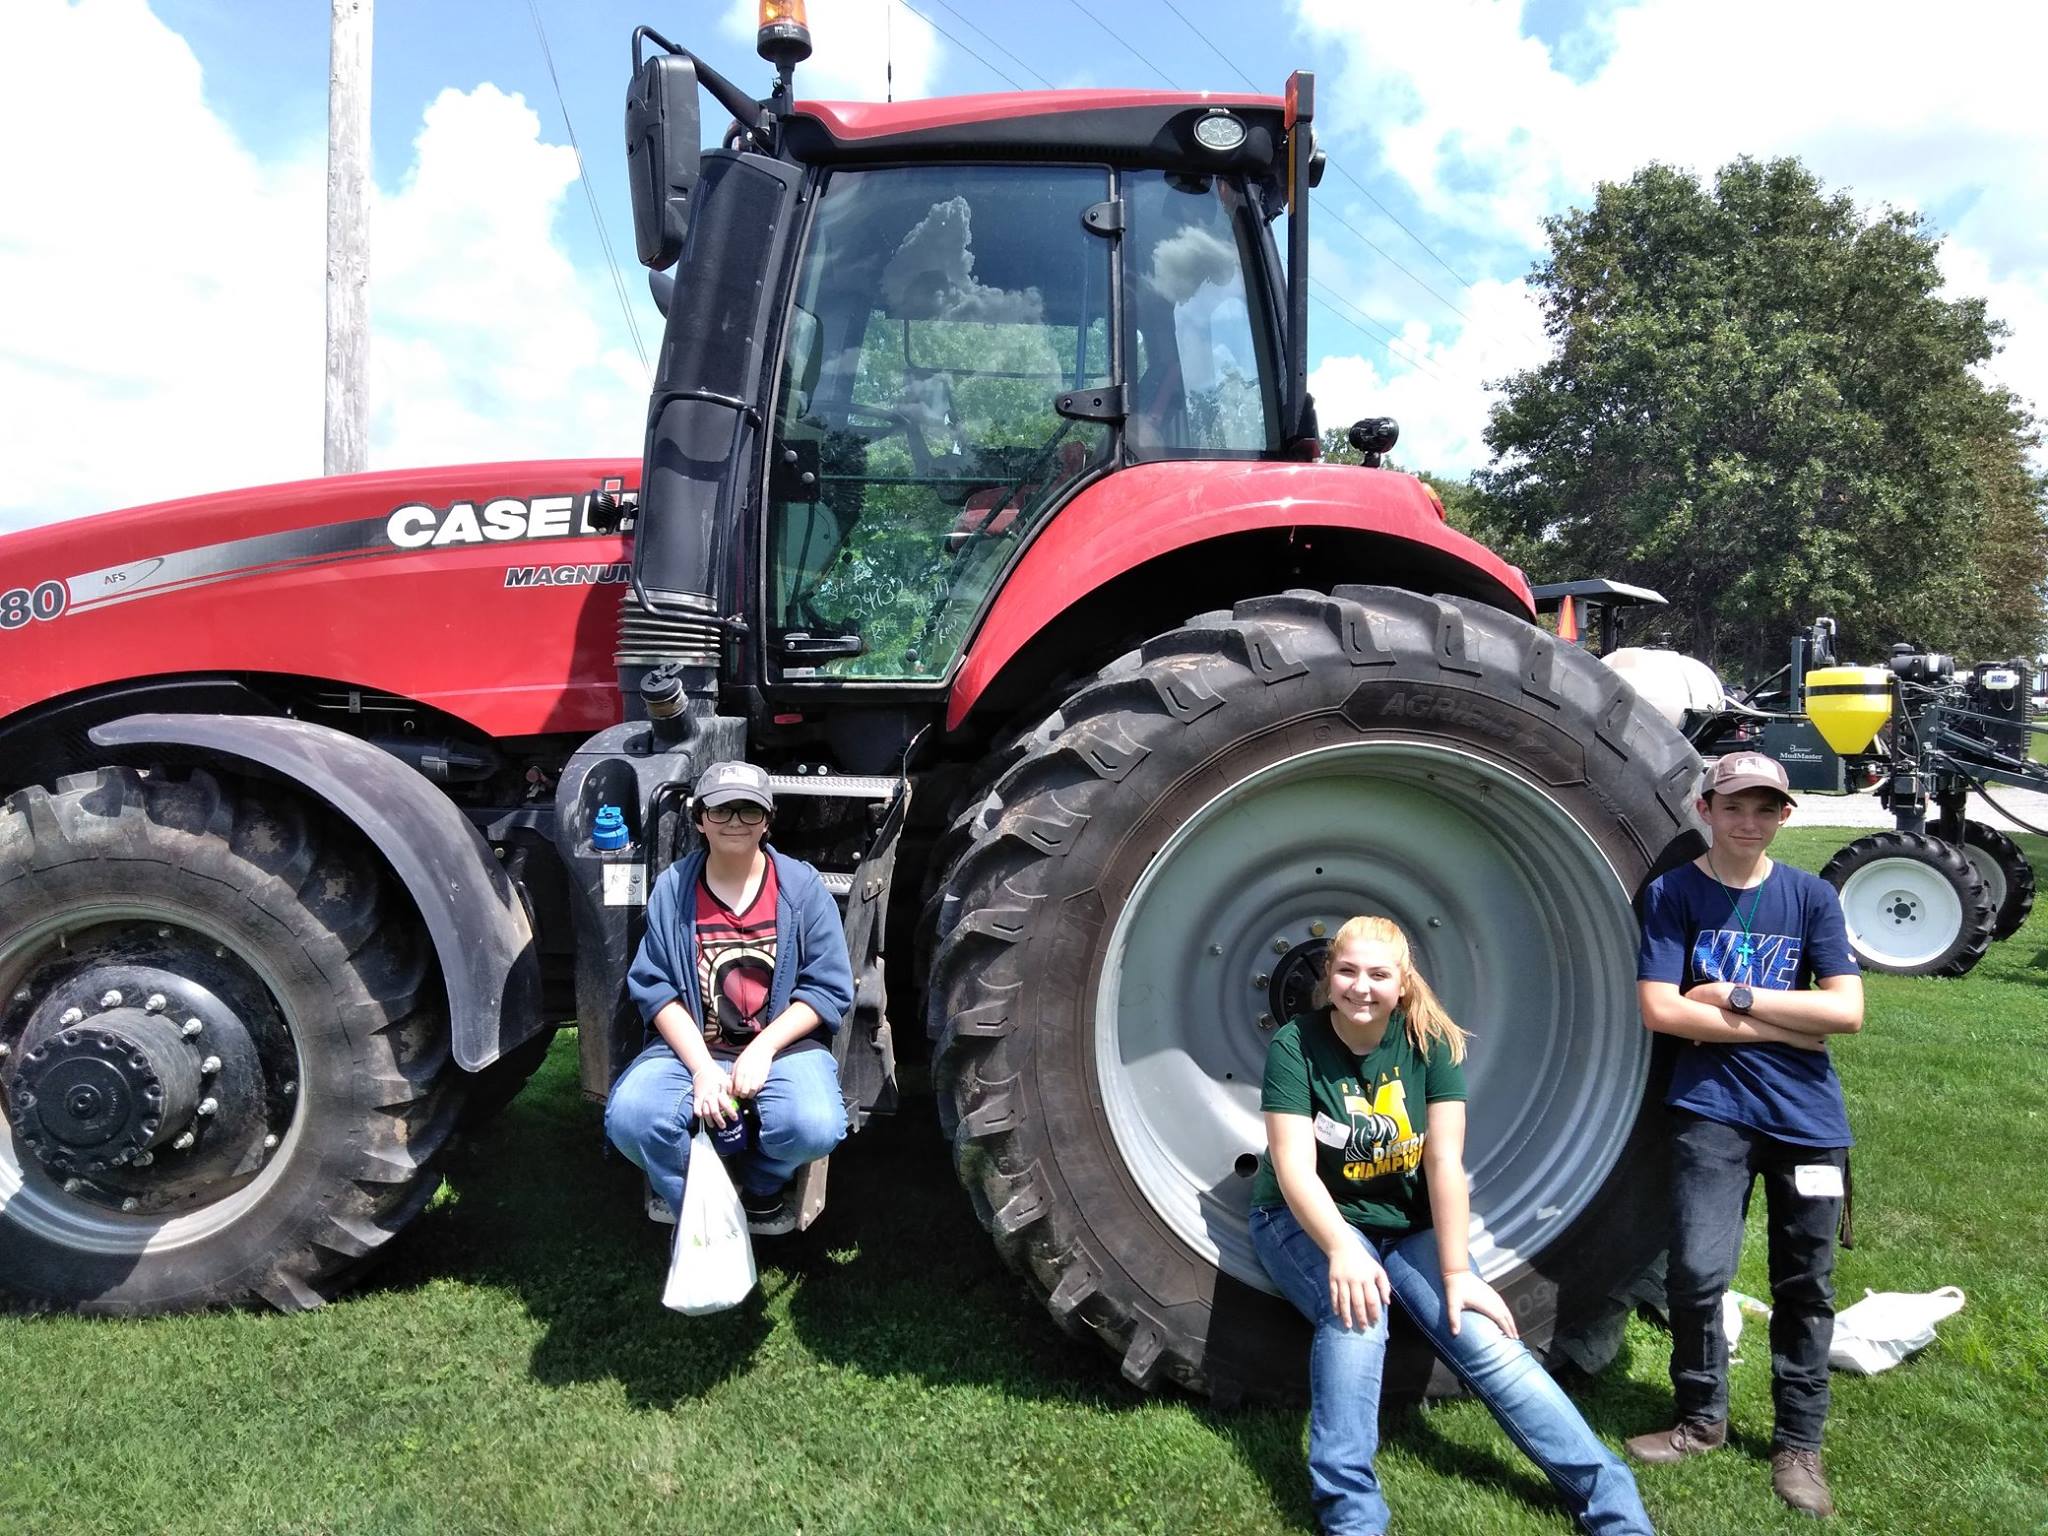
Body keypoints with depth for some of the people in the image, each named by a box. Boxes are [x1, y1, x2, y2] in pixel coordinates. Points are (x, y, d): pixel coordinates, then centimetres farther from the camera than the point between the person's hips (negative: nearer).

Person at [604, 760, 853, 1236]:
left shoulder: (802, 885, 0)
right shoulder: (672, 888, 2)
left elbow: (829, 988, -4)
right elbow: (655, 988, -4)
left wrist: (763, 1049, -17)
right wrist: (701, 1069, -18)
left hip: (784, 1044, 0)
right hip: (691, 1048, 1)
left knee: (813, 1127, -31)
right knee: (629, 1118, -29)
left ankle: (761, 1184, 9)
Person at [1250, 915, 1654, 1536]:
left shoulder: (1432, 1043, -8)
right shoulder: (1294, 1044, -14)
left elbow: (1445, 1163, -13)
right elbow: (1294, 1165, -21)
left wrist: (1456, 1274, -19)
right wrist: (1342, 1250, -36)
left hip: (1406, 1224, 2)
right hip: (1306, 1221, -2)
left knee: (1483, 1337, -18)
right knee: (1354, 1314, -32)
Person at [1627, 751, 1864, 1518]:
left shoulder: (1812, 896, 2)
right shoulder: (1673, 894, -3)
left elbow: (1846, 1010, -6)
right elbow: (1661, 1010, -11)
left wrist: (1734, 998, -12)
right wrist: (1785, 1027, -10)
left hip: (1807, 1117, 2)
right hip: (1713, 1110, -2)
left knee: (1805, 1286, 10)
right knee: (1697, 1272, -8)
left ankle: (1798, 1442, 27)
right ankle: (1702, 1417, 17)